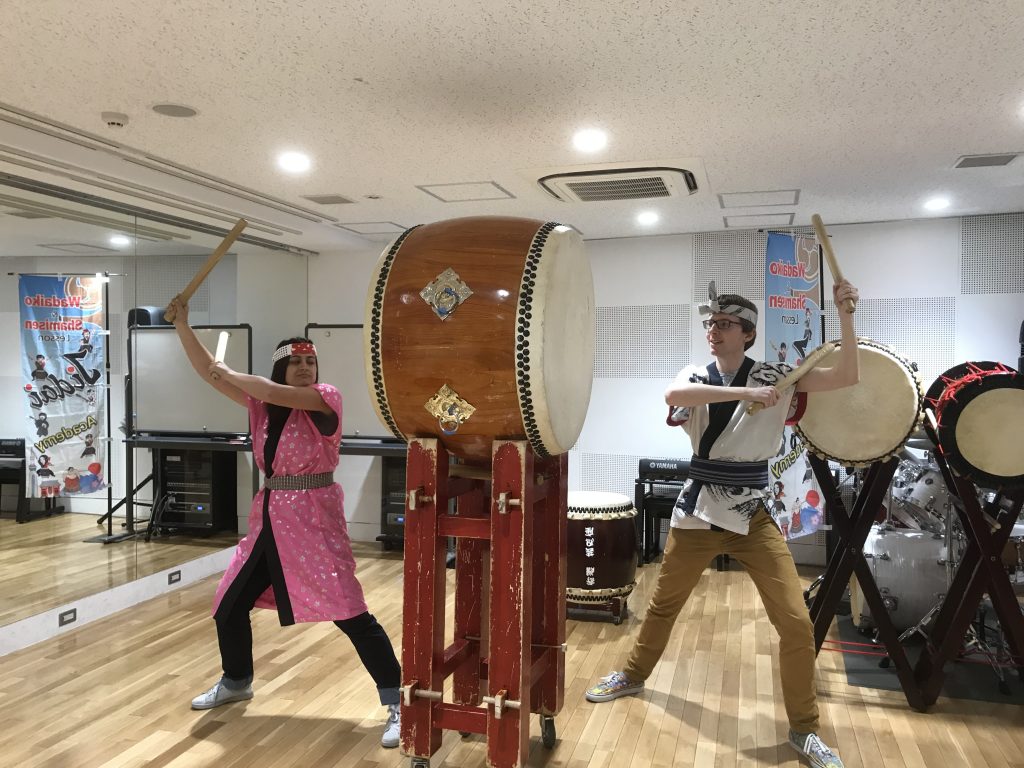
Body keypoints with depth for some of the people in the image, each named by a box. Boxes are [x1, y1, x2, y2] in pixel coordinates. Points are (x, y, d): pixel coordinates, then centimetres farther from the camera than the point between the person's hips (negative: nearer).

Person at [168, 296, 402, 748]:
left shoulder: (326, 398, -10)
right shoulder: (261, 403, 6)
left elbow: (273, 392, -24)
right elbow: (208, 371, 7)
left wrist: (228, 373, -7)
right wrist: (182, 325, 1)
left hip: (314, 517, -7)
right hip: (270, 517, 7)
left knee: (350, 613, -8)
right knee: (229, 606, 17)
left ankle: (396, 703, 2)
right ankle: (236, 682, 44)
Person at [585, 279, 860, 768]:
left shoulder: (774, 376, -4)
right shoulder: (694, 375, -1)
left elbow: (846, 377, -11)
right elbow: (672, 396, -26)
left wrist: (844, 312, -20)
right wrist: (743, 393, -32)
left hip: (753, 517, -1)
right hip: (697, 512, 1)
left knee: (796, 622, -5)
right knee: (663, 604, 16)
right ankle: (633, 676, 42)